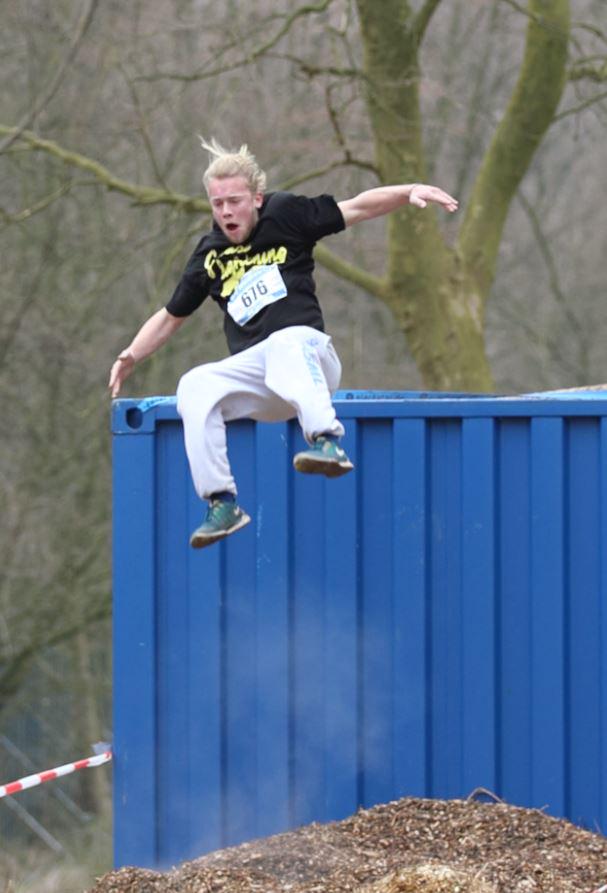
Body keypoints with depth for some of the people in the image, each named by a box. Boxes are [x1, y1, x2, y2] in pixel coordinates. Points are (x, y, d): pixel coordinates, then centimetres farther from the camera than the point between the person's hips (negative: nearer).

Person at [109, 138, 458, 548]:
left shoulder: (285, 215, 6)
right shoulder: (208, 256, 15)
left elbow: (357, 208, 6)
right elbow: (171, 317, 26)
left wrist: (410, 191, -10)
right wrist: (132, 356, 11)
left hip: (309, 353, -4)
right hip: (251, 373, 4)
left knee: (287, 343, -39)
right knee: (193, 388, -26)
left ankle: (327, 443, -62)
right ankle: (222, 503, -24)